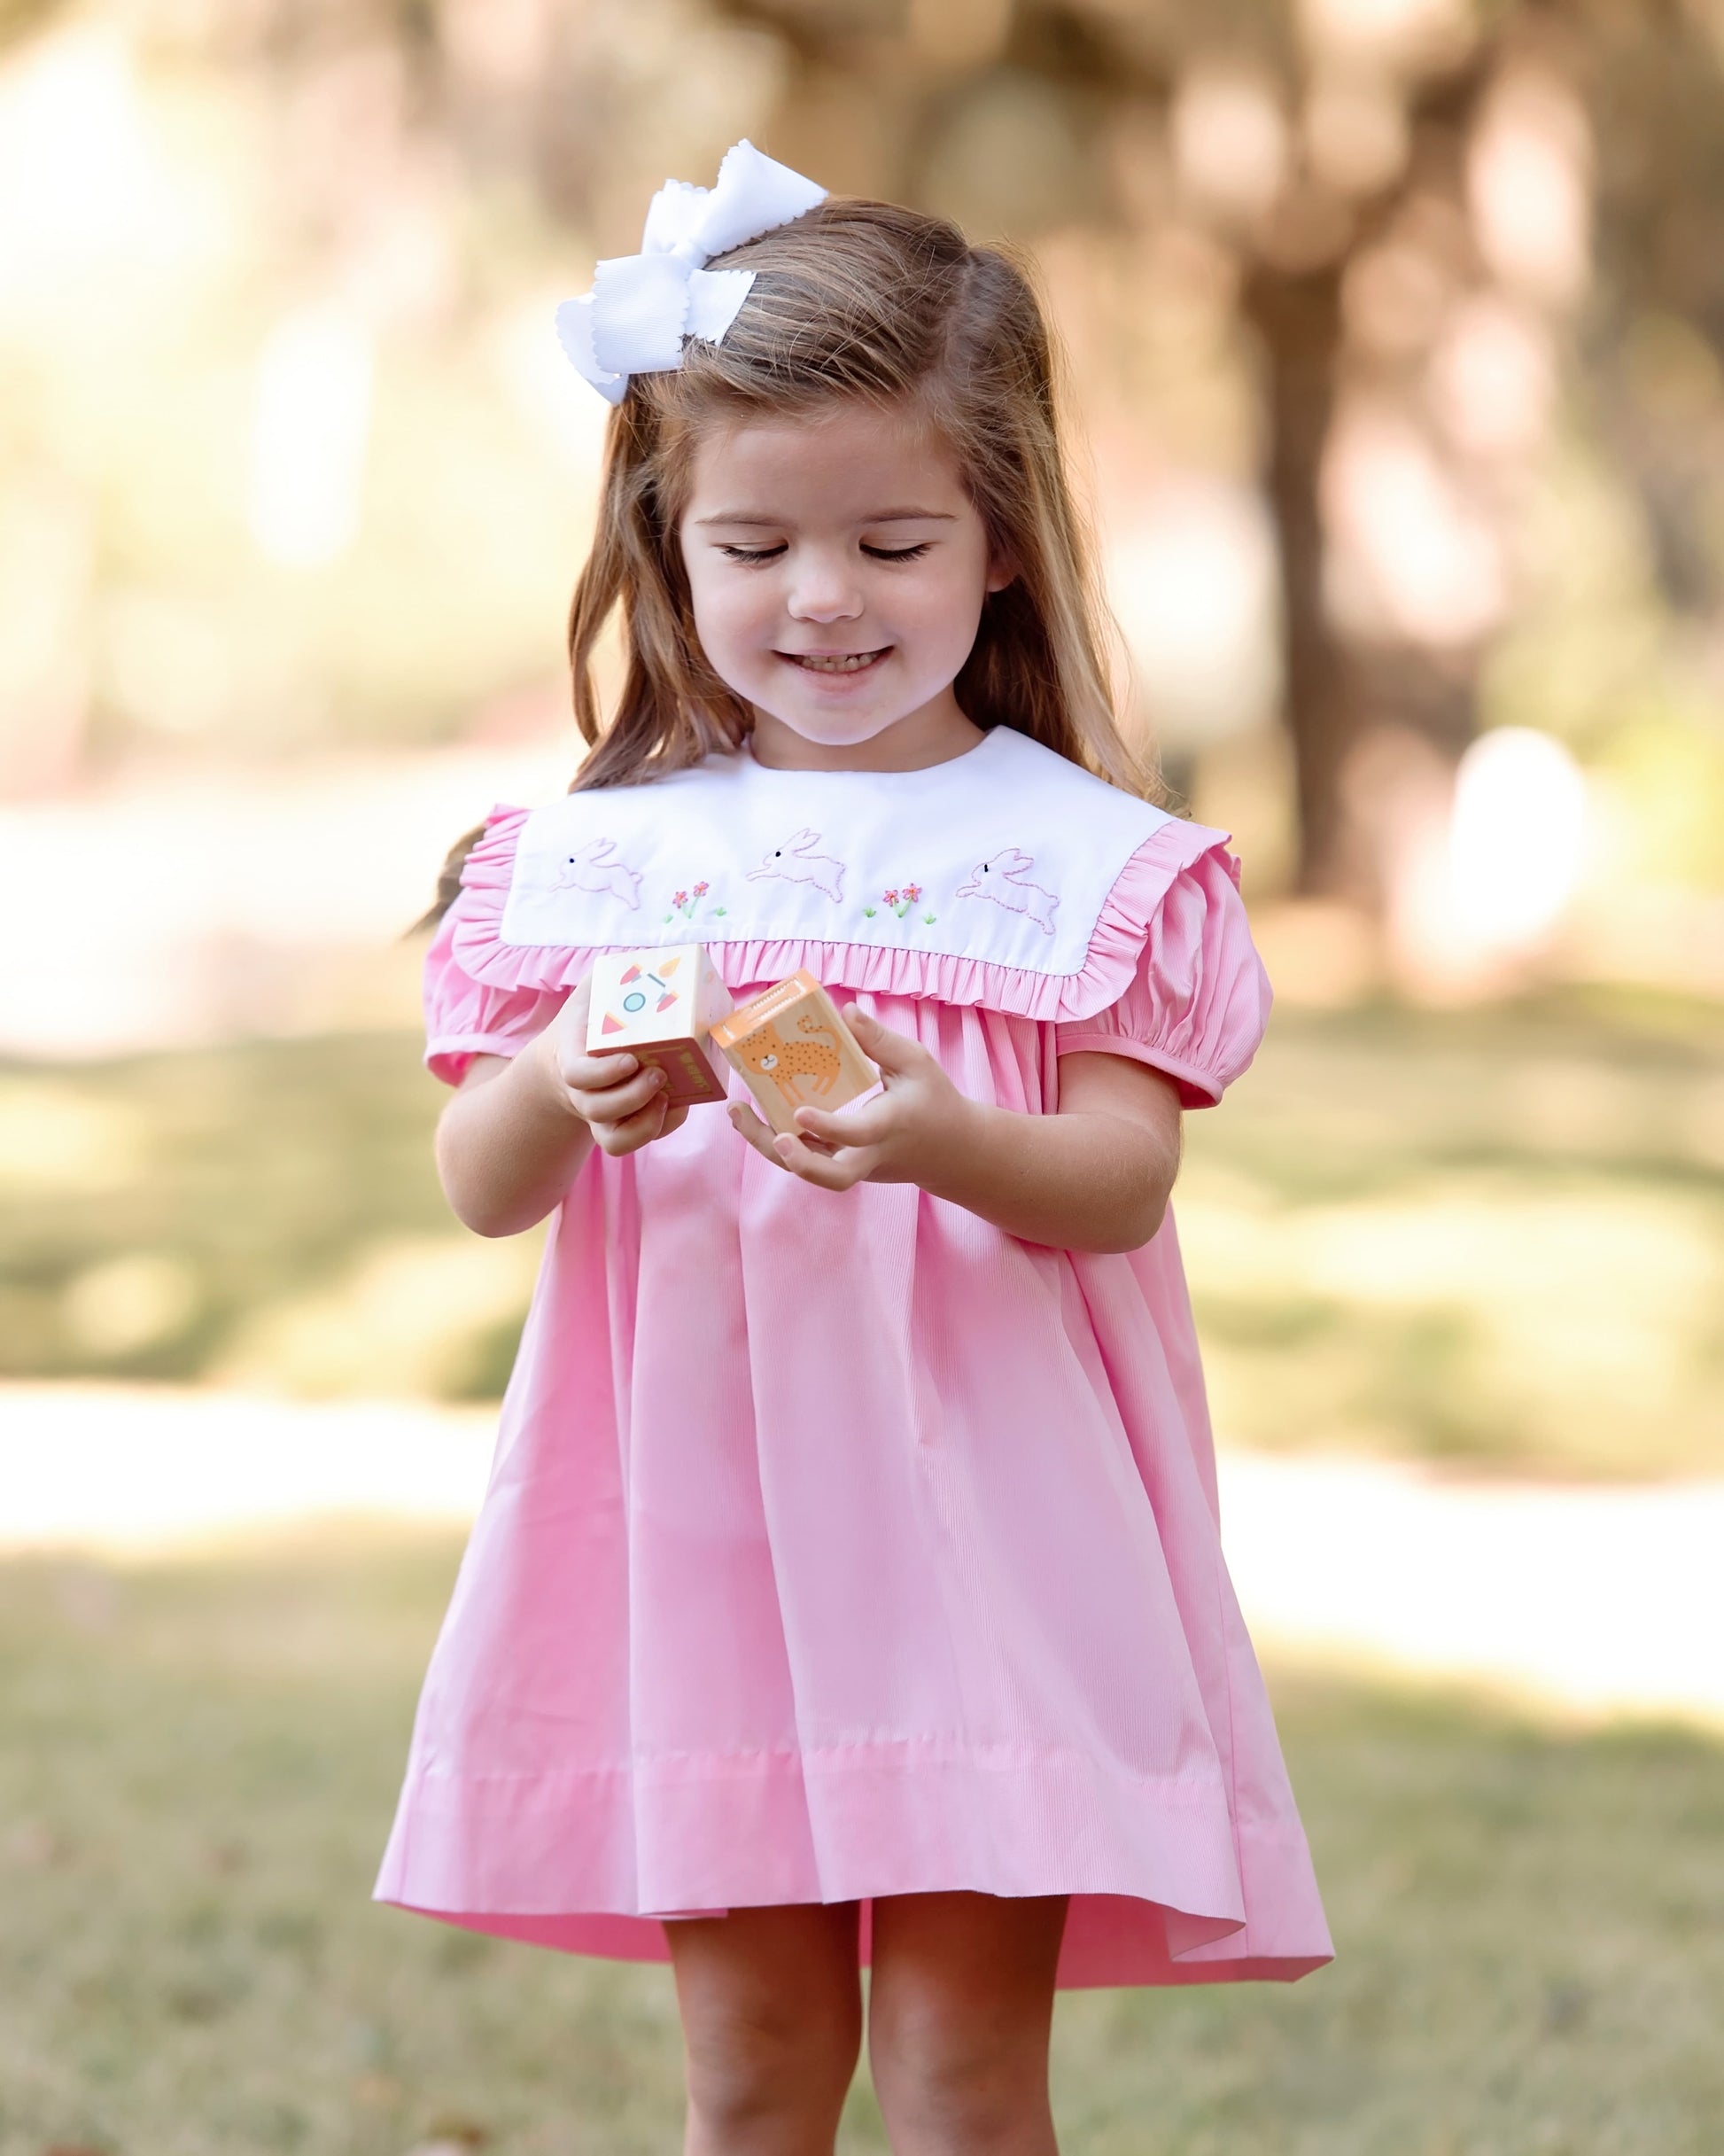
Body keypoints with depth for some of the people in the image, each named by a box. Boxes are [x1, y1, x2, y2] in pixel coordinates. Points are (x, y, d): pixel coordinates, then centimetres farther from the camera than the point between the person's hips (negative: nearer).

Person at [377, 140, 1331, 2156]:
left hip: (988, 1515, -2)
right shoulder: (597, 856, 5)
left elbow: (1124, 1178, -8)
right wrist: (561, 1096, -20)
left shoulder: (1074, 856, -1)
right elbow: (481, 1187, 3)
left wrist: (945, 1143, -28)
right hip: (701, 1515, 2)